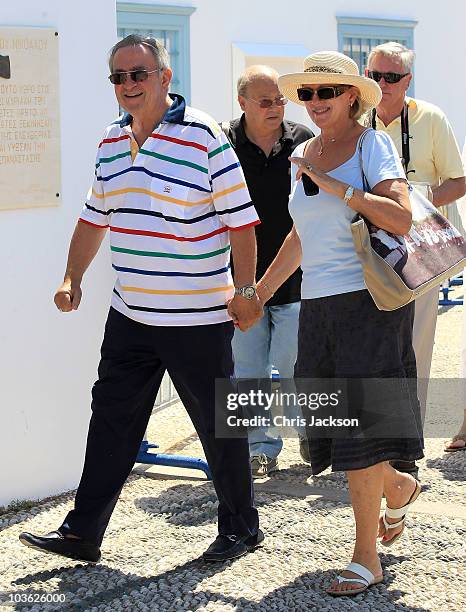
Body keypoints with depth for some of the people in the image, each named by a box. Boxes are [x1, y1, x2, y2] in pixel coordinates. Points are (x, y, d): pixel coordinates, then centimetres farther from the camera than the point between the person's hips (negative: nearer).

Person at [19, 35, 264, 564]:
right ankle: (82, 533, 15)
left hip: (197, 318, -6)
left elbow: (240, 220, -10)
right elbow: (95, 218, 19)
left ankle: (240, 526, 23)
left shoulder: (202, 136, -12)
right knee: (111, 420, 9)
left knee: (217, 424, 6)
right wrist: (72, 279, 11)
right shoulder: (111, 141, 9)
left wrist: (244, 290, -12)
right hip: (129, 316, 6)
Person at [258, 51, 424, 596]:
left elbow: (401, 217, -18)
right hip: (317, 304, 6)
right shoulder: (304, 155, 15)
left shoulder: (371, 144, -4)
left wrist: (336, 186, -19)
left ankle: (366, 556, 2)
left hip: (369, 300, -6)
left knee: (359, 423, -7)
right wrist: (260, 290, 27)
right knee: (332, 422, 7)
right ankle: (398, 488, 37)